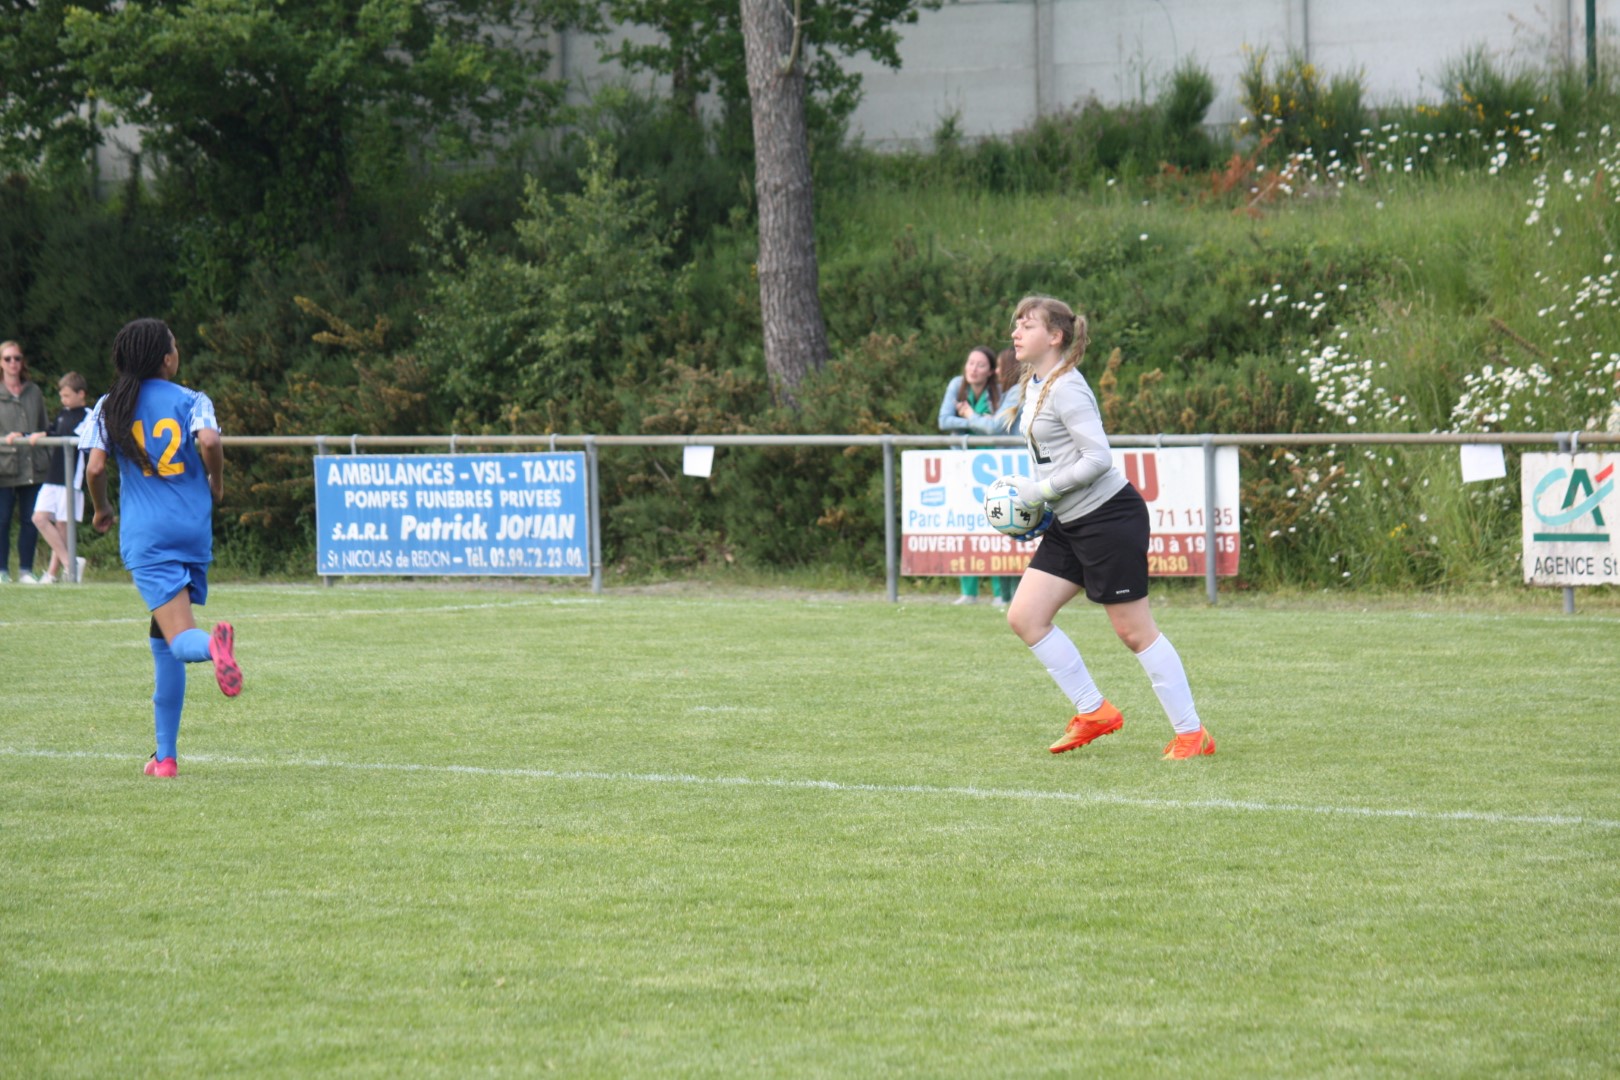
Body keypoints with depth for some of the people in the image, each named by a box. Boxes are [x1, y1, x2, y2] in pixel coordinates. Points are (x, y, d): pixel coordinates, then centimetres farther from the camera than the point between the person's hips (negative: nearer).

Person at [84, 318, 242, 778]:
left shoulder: (111, 407, 5)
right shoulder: (191, 401, 2)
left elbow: (95, 468, -4)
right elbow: (209, 441, -16)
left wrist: (101, 509, 15)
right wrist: (216, 481, 4)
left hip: (145, 535, -2)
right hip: (194, 529, 2)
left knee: (179, 639, -12)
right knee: (162, 641, 16)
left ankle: (212, 644, -50)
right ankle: (166, 755, 13)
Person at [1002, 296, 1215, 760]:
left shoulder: (1066, 389, -17)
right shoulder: (1032, 385, 12)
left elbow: (1098, 457, -23)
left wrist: (1042, 490, -18)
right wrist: (1031, 496, 10)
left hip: (1109, 515, -10)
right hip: (1070, 525, 10)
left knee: (1134, 631, -5)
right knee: (1024, 617, 3)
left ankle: (1192, 733, 4)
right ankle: (1094, 712, 12)